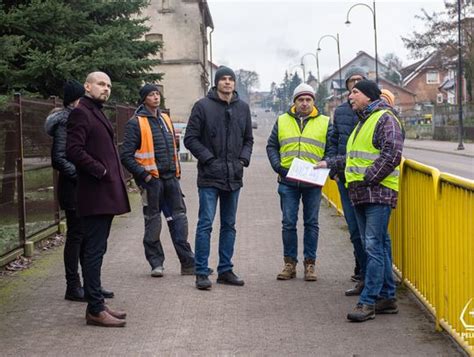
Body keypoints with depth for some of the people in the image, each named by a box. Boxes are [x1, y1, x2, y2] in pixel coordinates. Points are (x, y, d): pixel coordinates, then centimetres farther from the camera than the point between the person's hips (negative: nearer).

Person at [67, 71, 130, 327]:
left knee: (95, 250, 13)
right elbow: (73, 151, -19)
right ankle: (95, 310, -2)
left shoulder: (97, 113, 21)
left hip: (106, 194, 10)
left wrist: (111, 174, 12)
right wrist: (101, 171, -15)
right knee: (94, 251, -6)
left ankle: (97, 304, 20)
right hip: (95, 194, -10)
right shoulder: (80, 113, -9)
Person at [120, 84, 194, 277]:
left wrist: (177, 170, 14)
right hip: (152, 179, -6)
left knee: (179, 218, 6)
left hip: (171, 177, 6)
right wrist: (143, 174, -15)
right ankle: (156, 263, 13)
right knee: (153, 222, 3)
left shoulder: (165, 119, 14)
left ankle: (188, 263, 10)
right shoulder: (136, 123, -6)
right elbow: (126, 155, -10)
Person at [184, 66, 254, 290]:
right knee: (205, 224, -5)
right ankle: (201, 273, 2)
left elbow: (248, 139, 18)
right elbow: (190, 138, -5)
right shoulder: (203, 106, -5)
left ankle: (225, 270, 20)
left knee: (229, 225, 11)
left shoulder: (243, 108, 9)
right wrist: (209, 159, -12)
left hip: (234, 177, 5)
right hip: (209, 177, -5)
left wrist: (243, 159, 2)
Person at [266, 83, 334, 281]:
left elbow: (331, 149, 5)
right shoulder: (282, 121, 9)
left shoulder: (325, 122, 6)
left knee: (311, 223, 5)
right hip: (288, 182, 1)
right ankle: (290, 263, 11)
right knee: (288, 223, 2)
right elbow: (271, 146, 11)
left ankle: (309, 264, 12)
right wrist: (277, 166, -4)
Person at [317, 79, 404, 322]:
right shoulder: (363, 122, 23)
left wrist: (367, 178, -18)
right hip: (360, 194, 10)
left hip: (378, 192, -9)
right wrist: (329, 163, 27)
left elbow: (391, 155, -19)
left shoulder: (385, 119, -8)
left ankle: (368, 302, -10)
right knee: (378, 246, 12)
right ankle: (387, 297, 18)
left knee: (374, 246, -10)